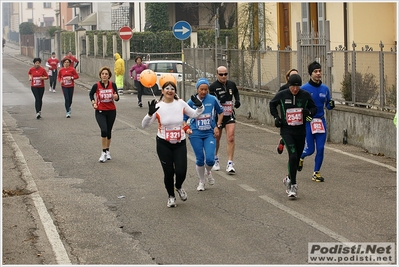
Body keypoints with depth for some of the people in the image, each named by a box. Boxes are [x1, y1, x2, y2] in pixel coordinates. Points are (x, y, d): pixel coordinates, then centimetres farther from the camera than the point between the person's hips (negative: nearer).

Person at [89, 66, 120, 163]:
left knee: (109, 132, 12)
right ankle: (104, 153, -8)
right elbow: (91, 94, 10)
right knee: (104, 130, -19)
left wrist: (115, 96, -26)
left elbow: (117, 98, -3)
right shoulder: (96, 85, -10)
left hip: (111, 111, 2)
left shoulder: (113, 85, -7)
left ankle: (107, 151, 32)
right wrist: (93, 102, -4)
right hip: (100, 111, -2)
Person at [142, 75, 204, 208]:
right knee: (168, 172, 2)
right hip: (163, 144, -1)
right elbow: (144, 125, -14)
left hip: (180, 143, 2)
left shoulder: (181, 104, -3)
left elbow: (195, 114, 10)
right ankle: (171, 196, 29)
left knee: (181, 171, -9)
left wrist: (199, 106, -10)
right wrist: (150, 113, -32)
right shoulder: (158, 106, -10)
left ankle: (179, 187, 28)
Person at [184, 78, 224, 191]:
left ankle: (208, 172, 26)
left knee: (210, 159, -10)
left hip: (210, 134, 0)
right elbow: (183, 118, 8)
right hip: (196, 134, 0)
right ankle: (201, 182, 24)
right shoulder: (191, 102, -2)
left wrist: (217, 126, 5)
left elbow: (220, 112, 14)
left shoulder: (213, 100, -2)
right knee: (200, 160, 2)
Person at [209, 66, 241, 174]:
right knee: (216, 139, 11)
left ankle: (230, 164, -10)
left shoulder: (231, 84, 5)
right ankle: (215, 160, 36)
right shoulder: (213, 87, -10)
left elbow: (236, 93, 26)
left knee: (231, 138, -11)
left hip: (229, 115, 2)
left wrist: (237, 101, 8)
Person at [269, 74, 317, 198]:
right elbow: (272, 104, 14)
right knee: (293, 156, -17)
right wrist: (276, 117, 2)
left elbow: (314, 107, 10)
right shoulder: (281, 95, -5)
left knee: (297, 158, 11)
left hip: (301, 131, 3)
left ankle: (289, 178, 37)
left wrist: (309, 112, -12)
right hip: (287, 130, -3)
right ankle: (293, 185, -12)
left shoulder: (305, 95, -3)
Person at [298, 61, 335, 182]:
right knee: (310, 150, -2)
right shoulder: (304, 89, -8)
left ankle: (316, 173, 14)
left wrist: (331, 105, -9)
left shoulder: (325, 89, 6)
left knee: (320, 149, 0)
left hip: (321, 121, 4)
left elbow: (327, 105, 14)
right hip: (308, 122, -4)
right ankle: (300, 156, 33)